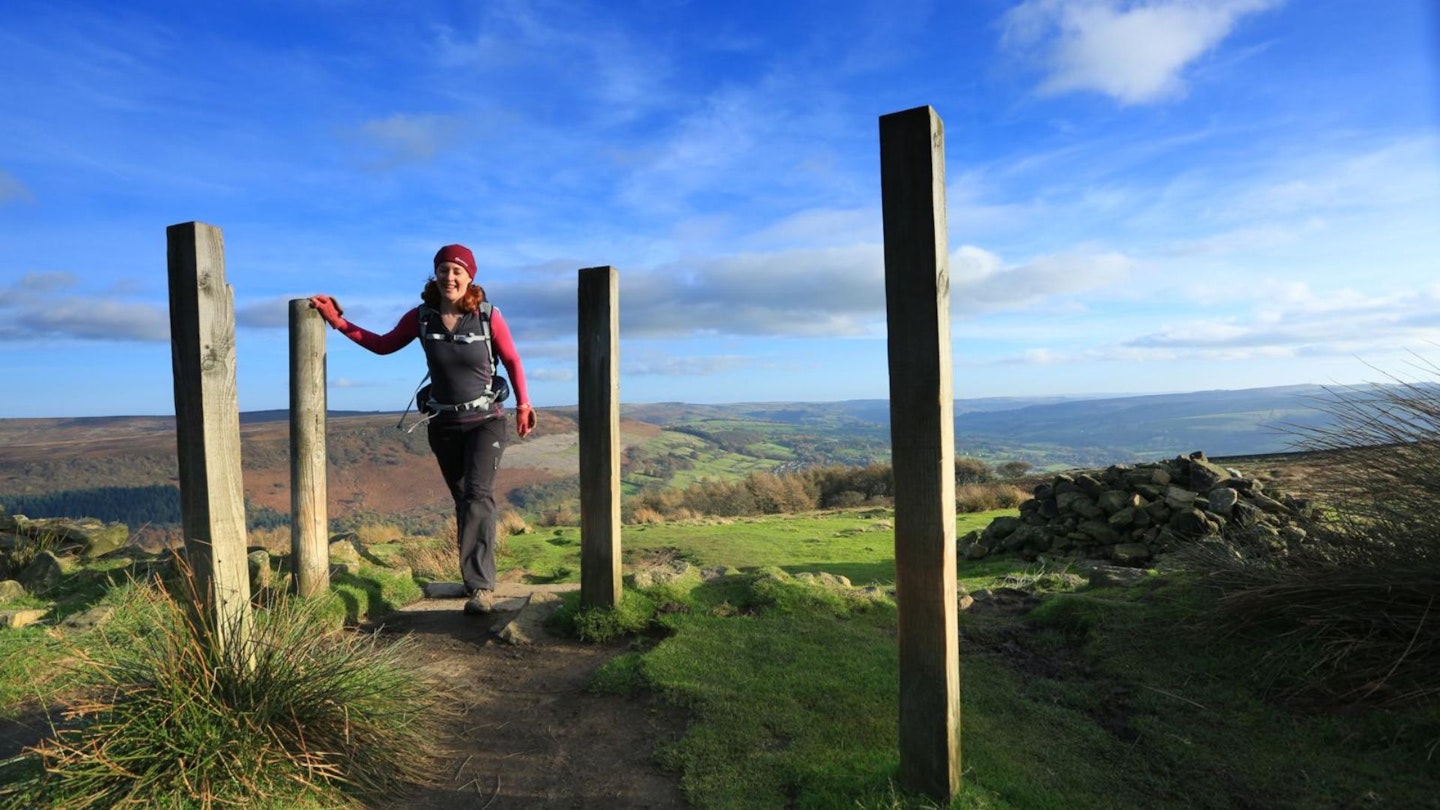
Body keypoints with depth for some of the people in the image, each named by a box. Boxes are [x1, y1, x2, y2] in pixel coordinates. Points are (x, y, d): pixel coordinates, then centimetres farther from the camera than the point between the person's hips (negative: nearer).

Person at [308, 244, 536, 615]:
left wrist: (523, 405, -6)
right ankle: (478, 579, 23)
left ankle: (480, 587, -20)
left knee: (478, 495, -18)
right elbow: (383, 345, 12)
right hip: (444, 424, 4)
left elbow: (512, 361, -2)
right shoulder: (421, 316, -3)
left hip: (485, 421, -4)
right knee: (463, 501, 11)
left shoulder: (489, 315, -12)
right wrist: (337, 320, 8)